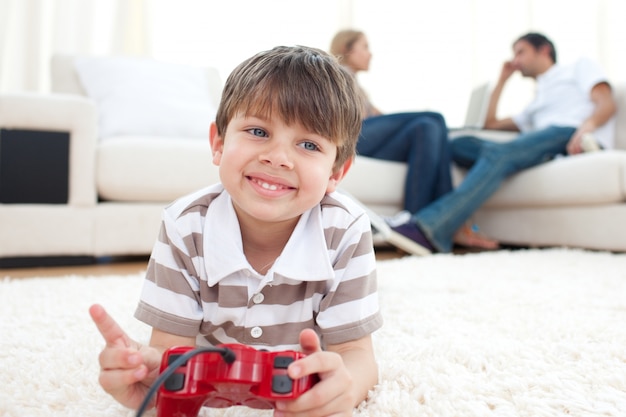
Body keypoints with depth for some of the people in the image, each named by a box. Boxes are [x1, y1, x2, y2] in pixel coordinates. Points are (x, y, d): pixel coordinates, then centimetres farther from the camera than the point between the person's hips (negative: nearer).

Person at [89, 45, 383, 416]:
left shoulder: (346, 232, -31)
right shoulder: (185, 226, -28)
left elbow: (357, 356, -29)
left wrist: (343, 385, -55)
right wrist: (149, 371, -52)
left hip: (309, 385, 1)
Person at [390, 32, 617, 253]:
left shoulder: (580, 67, 26)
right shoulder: (536, 105, 42)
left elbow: (607, 104, 6)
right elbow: (490, 123, 33)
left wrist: (587, 125, -18)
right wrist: (501, 80, 39)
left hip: (573, 139, -6)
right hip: (544, 153, 6)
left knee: (498, 154, -33)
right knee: (458, 145, -15)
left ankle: (430, 227, -50)